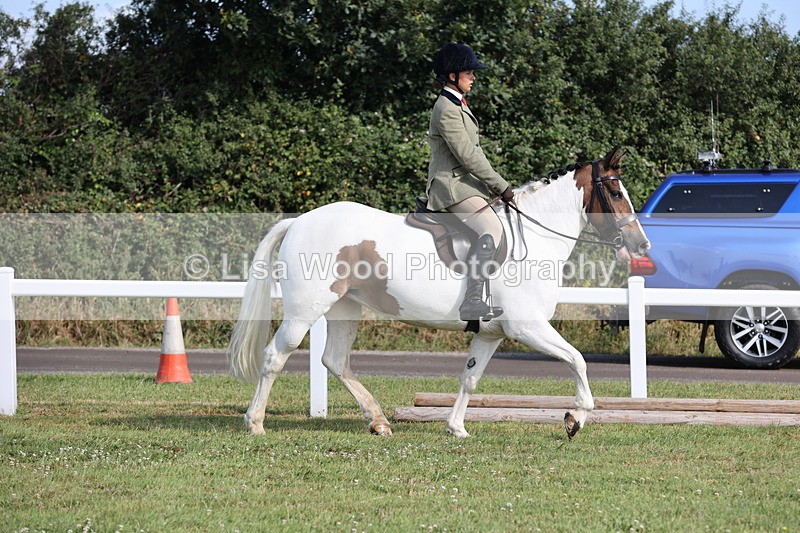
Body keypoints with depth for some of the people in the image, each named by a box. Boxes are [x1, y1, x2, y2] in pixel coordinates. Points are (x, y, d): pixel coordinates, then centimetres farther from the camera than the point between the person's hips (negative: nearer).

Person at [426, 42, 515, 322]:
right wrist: (501, 187, -16)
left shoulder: (458, 105, 20)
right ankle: (472, 301, -37)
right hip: (453, 185, -11)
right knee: (492, 228, -28)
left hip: (464, 183, 11)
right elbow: (467, 155, -19)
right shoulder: (446, 109, -14)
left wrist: (496, 186, 16)